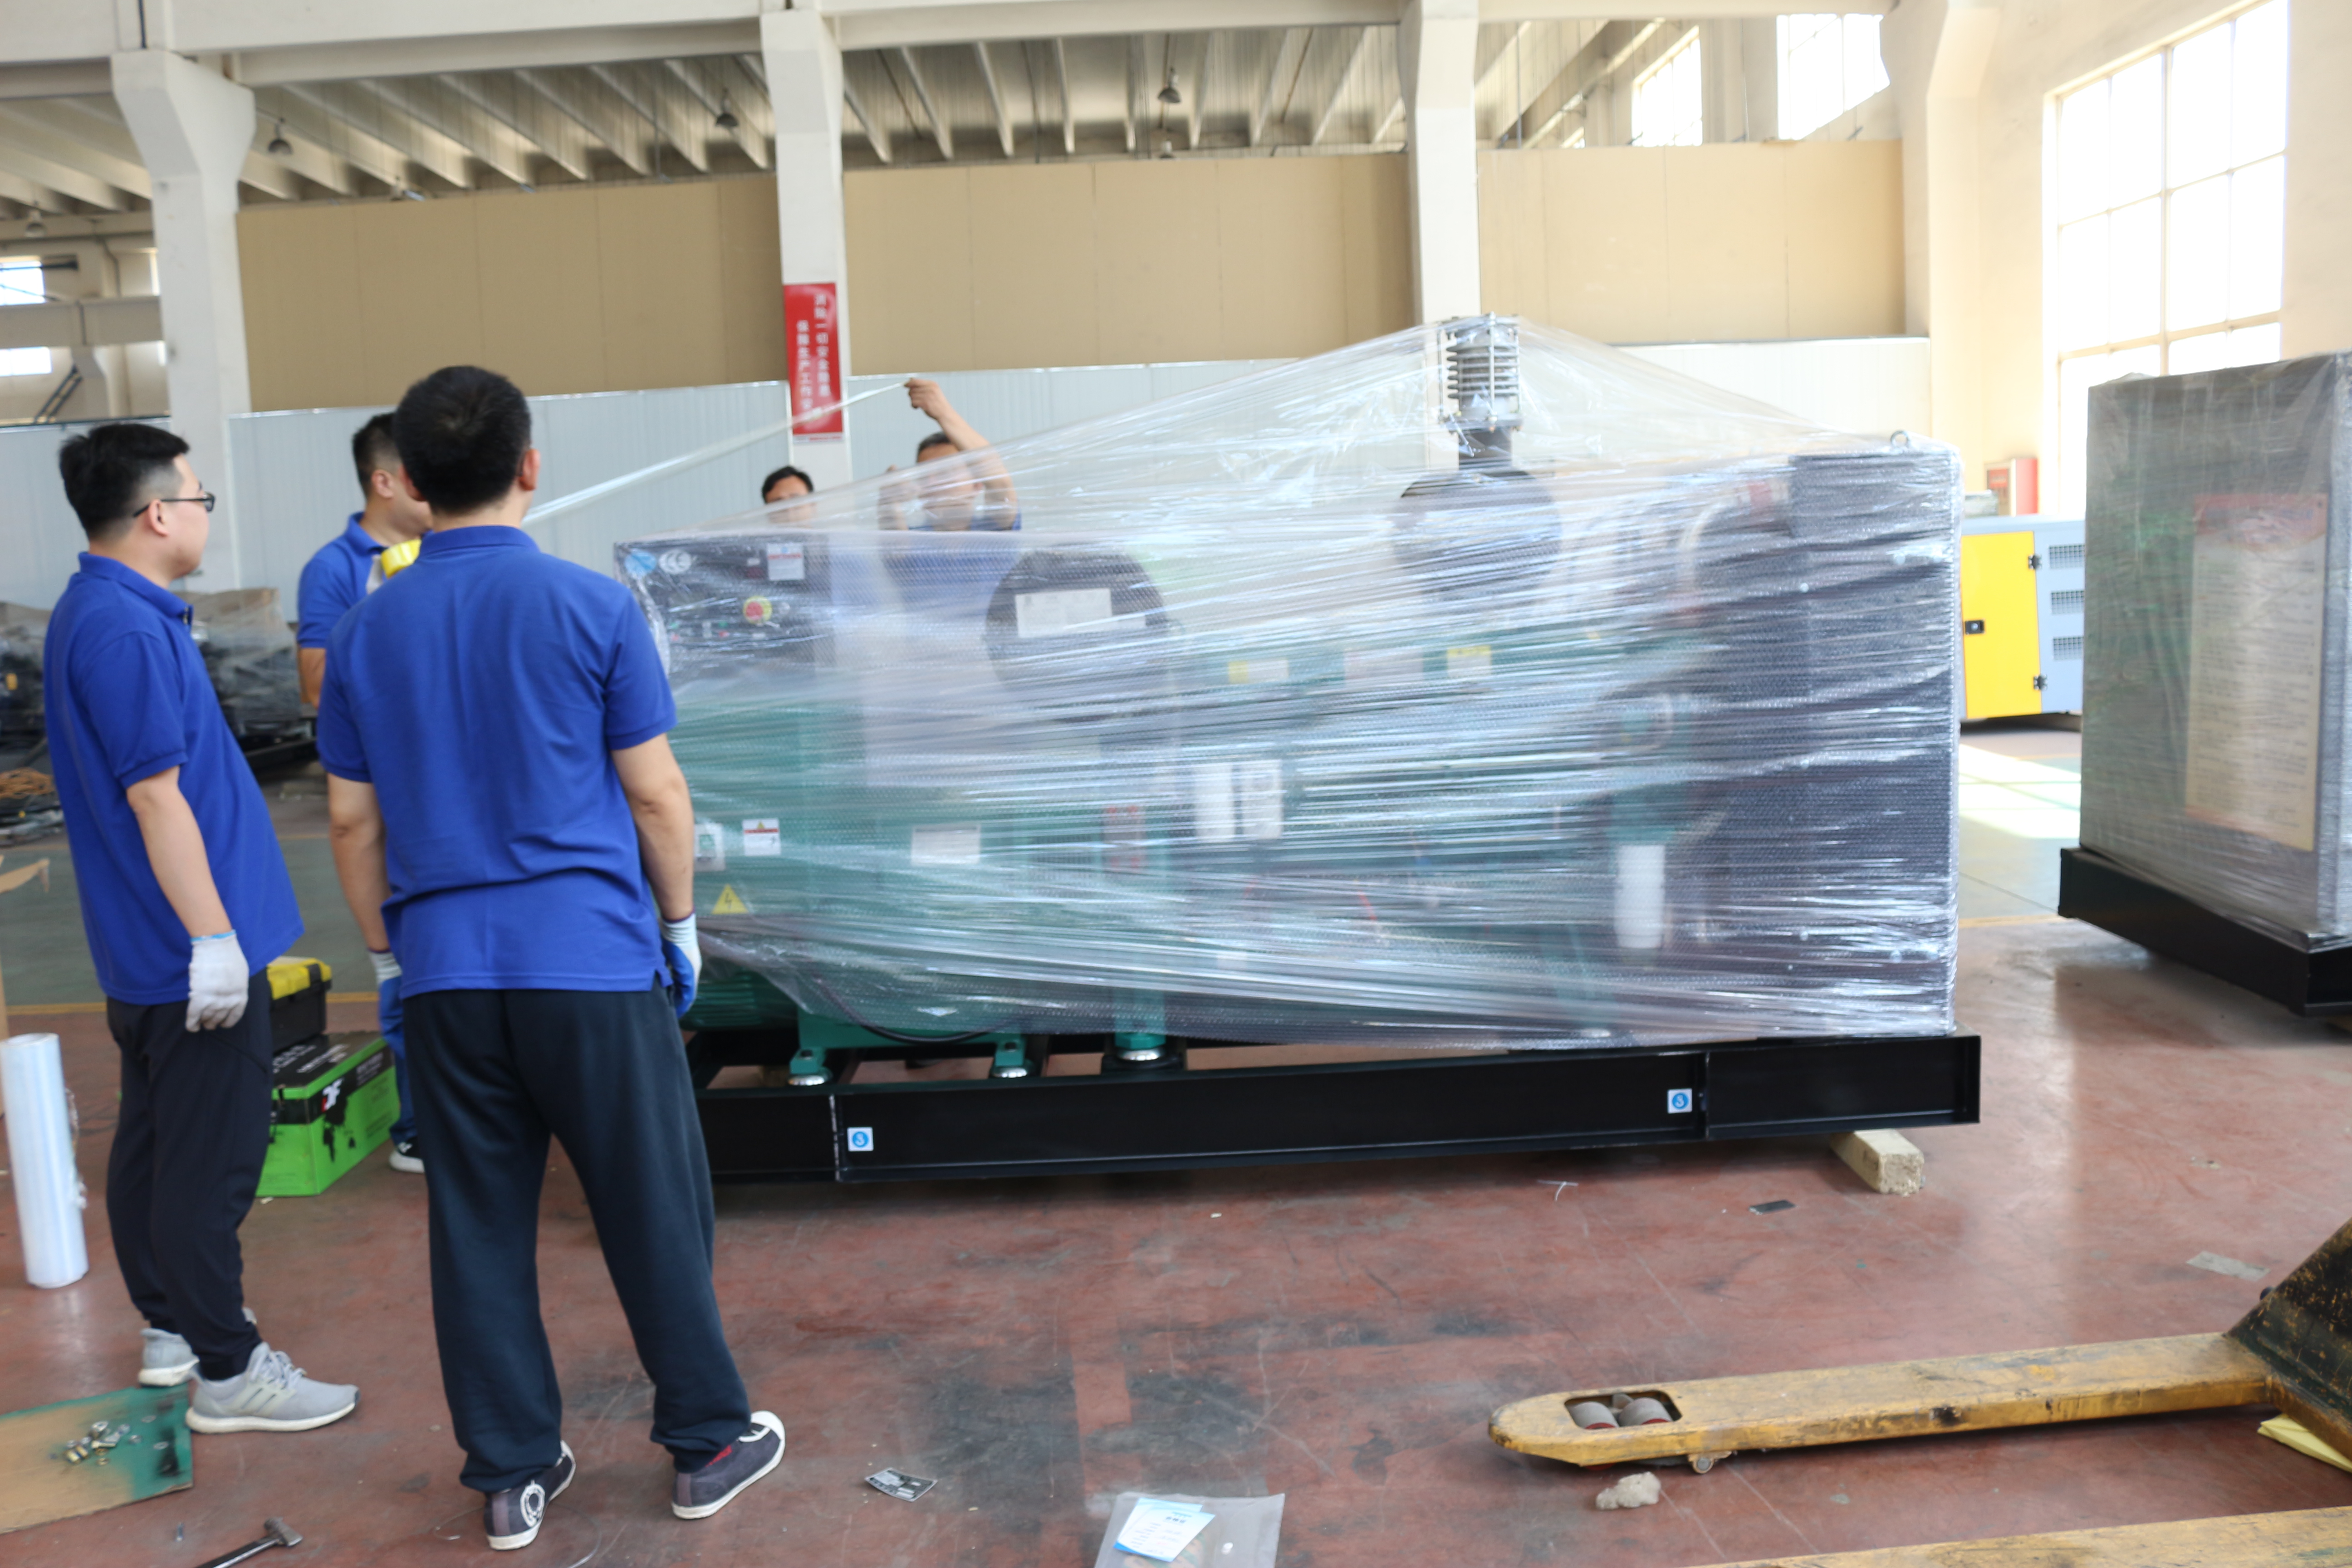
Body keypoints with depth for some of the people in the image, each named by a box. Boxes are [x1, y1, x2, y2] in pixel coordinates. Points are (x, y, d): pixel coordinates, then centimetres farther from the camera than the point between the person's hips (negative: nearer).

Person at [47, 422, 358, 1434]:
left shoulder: (98, 614, 12)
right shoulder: (125, 630, -20)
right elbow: (156, 796, -24)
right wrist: (213, 937, -22)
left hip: (142, 949, 11)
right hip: (188, 945, -11)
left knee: (152, 1142, 18)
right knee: (210, 1163, -3)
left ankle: (169, 1330, 32)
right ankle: (227, 1372, 7)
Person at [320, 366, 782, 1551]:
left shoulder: (366, 629, 5)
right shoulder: (592, 607, -7)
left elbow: (352, 820, 9)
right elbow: (655, 795, -5)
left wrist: (390, 950, 19)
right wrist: (681, 924, 8)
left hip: (446, 974, 4)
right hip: (592, 961, -3)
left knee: (478, 1226, 12)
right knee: (653, 1210, 8)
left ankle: (510, 1475, 23)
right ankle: (707, 1442, 21)